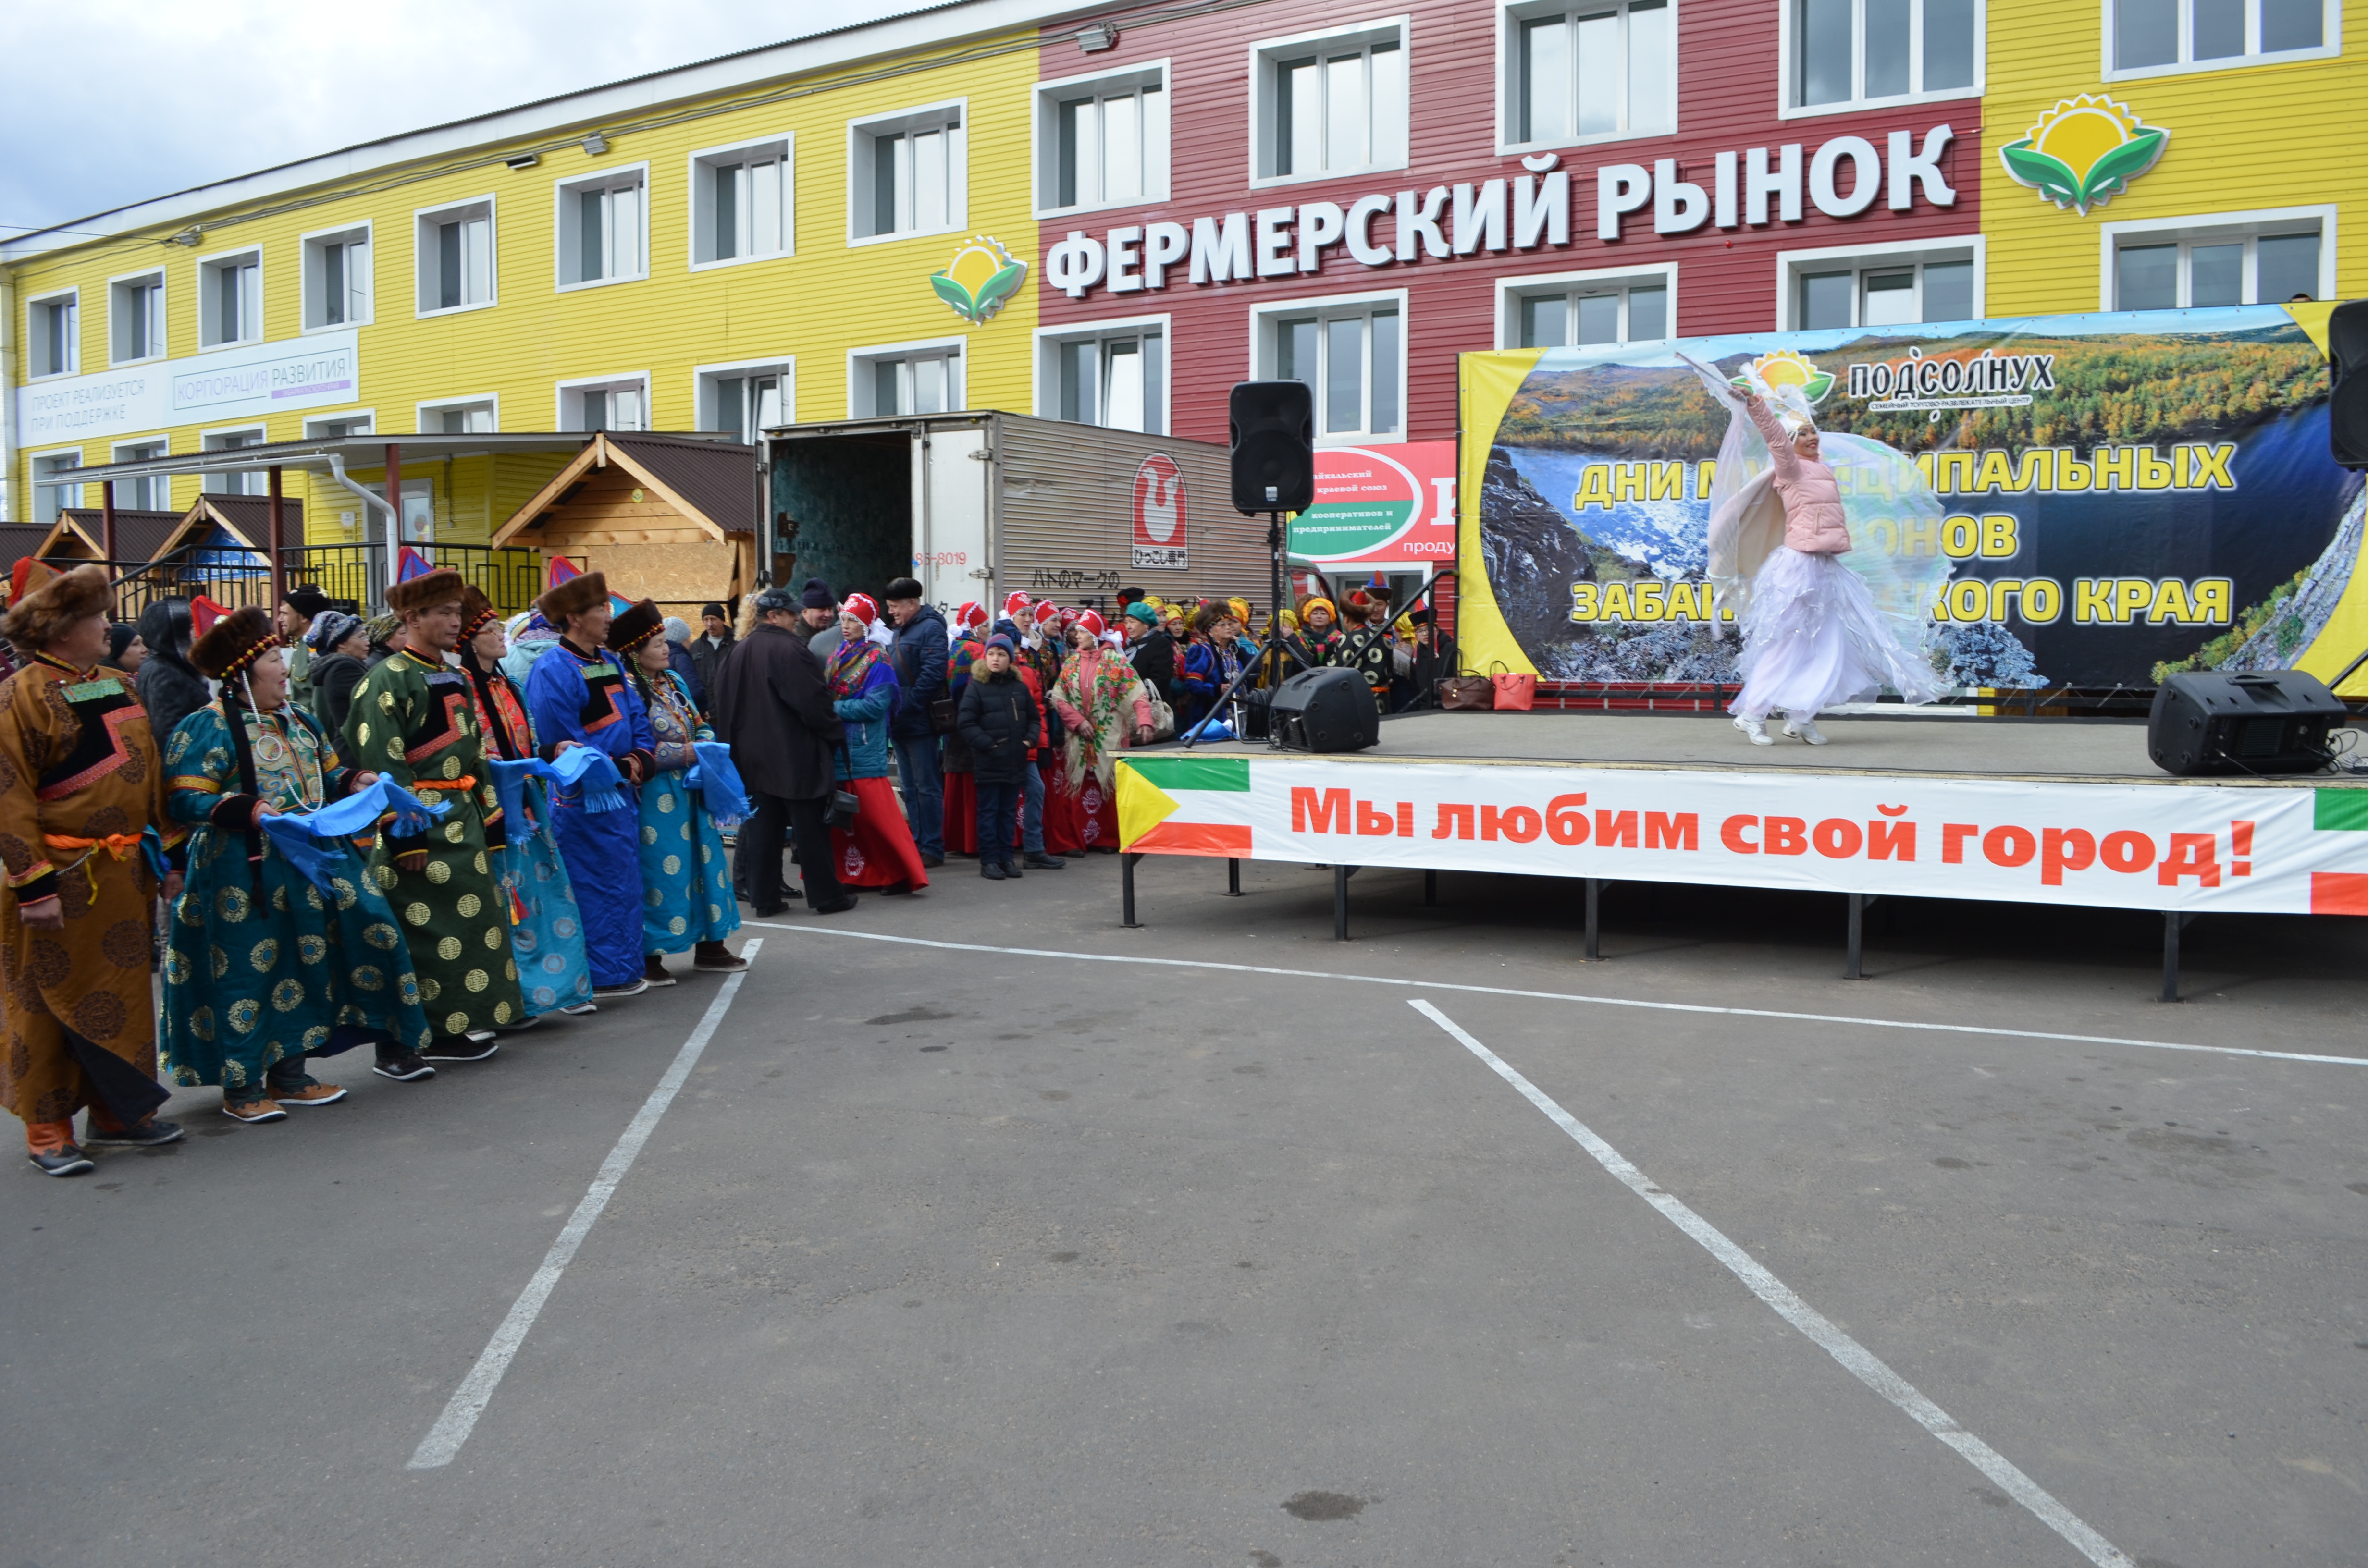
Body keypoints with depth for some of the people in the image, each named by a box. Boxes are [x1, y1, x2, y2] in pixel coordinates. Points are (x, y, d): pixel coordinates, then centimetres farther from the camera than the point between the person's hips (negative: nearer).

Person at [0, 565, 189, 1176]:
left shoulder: (116, 691, 12)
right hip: (63, 883, -7)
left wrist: (171, 851, 16)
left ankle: (115, 1113, 27)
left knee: (123, 992, 14)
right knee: (53, 1001, 3)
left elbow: (149, 776, 18)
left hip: (124, 876, 7)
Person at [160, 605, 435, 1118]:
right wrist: (247, 810, -29)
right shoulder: (208, 727, -10)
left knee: (300, 966, 10)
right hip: (246, 872, -8)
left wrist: (356, 780, 5)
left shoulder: (298, 720, 14)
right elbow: (184, 799, -16)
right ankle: (241, 1087, 8)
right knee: (247, 970, -3)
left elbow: (328, 772, 26)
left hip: (310, 861, 8)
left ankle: (289, 1073, 22)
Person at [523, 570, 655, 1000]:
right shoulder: (553, 670, -14)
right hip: (583, 798, -9)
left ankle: (622, 970, 25)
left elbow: (636, 717, 14)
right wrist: (614, 768, -14)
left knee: (624, 880, 14)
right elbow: (559, 743, -16)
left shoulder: (610, 661, 13)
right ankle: (600, 977, 8)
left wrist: (638, 759, -3)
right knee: (596, 883, -2)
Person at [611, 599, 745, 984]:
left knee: (705, 862, 12)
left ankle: (710, 947, 23)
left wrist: (706, 746, -4)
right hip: (654, 797, -8)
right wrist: (690, 751, -15)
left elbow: (702, 727, 18)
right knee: (659, 871, -3)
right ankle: (649, 956, 8)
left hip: (691, 791, 8)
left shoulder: (673, 681, 11)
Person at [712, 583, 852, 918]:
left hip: (754, 756, 7)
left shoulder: (738, 652, 8)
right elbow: (814, 702, -18)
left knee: (762, 828, 9)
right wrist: (834, 733, -3)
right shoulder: (790, 649, -16)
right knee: (810, 828, 2)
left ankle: (764, 898, 11)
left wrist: (737, 745, 20)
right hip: (796, 756, -7)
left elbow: (725, 704, 13)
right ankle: (826, 896, 9)